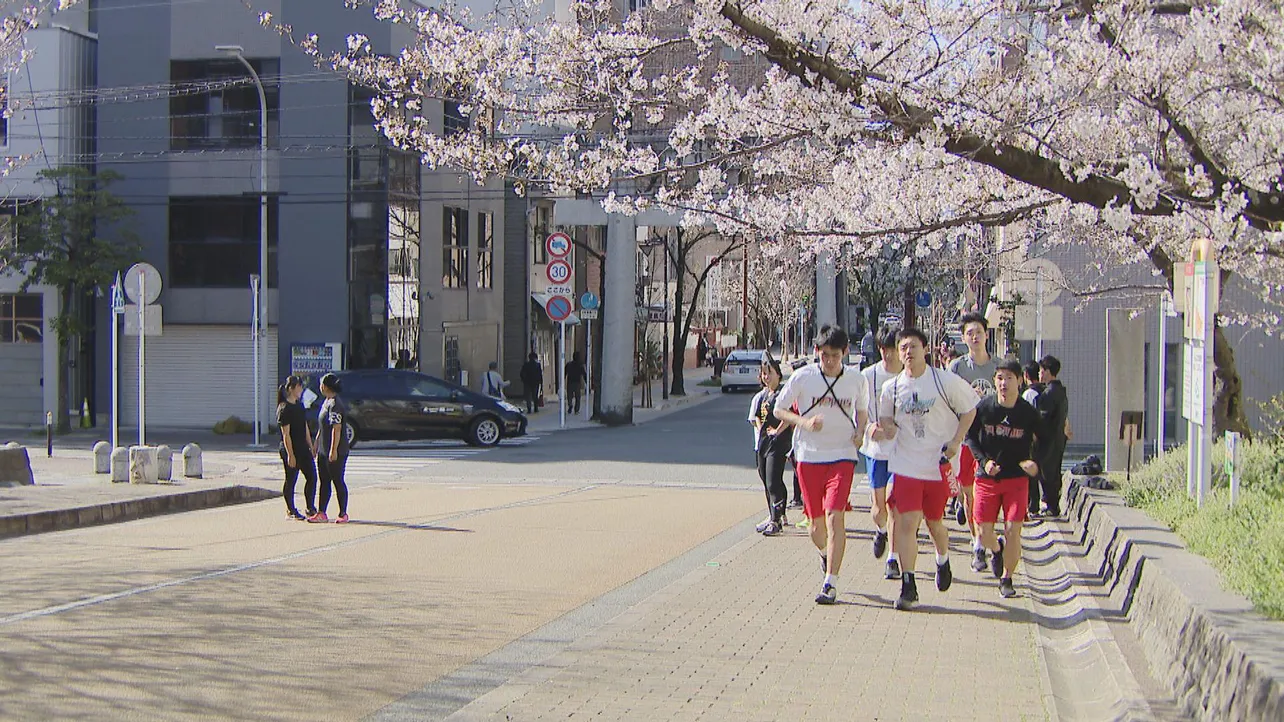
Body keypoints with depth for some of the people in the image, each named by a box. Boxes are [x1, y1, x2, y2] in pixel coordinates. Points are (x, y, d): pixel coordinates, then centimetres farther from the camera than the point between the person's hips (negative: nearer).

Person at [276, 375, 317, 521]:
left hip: (303, 449, 8)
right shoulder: (284, 409, -14)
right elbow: (286, 434, -17)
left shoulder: (299, 405, 12)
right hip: (290, 449, -8)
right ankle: (291, 510, 14)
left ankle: (310, 508, 14)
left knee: (312, 477, 5)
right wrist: (290, 454, -19)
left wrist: (311, 446, 16)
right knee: (291, 481, 3)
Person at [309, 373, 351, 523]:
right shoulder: (326, 402, 14)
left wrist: (334, 450, -24)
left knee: (338, 482, -2)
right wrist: (316, 444, 25)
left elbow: (336, 429, -22)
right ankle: (321, 513, 15)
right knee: (324, 481, 11)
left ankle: (343, 514, 5)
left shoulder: (335, 405, -18)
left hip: (336, 451, -10)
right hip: (324, 450, 10)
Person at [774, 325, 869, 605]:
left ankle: (830, 584, -13)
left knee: (834, 516, -16)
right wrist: (804, 422, -14)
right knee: (816, 522, 7)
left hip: (842, 456, -1)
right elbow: (779, 409, 4)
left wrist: (860, 431, -1)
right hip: (808, 456, 1)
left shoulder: (856, 381, 2)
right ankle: (825, 553, 44)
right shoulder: (802, 377, -4)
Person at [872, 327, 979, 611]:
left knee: (934, 521, 10)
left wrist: (955, 442, -7)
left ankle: (943, 561, 43)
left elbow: (969, 409, 4)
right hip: (905, 465, 1)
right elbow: (887, 421, 15)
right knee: (907, 521, -9)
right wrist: (884, 430, -10)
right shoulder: (891, 388, 3)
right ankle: (908, 585, -3)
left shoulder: (946, 381, -5)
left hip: (940, 464, -1)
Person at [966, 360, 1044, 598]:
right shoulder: (984, 407, -7)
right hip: (987, 477, 1)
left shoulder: (1028, 412, -8)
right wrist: (984, 461, -10)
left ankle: (1006, 579, 10)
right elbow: (970, 436, 4)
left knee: (1013, 531, -9)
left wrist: (1034, 463, -11)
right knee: (985, 534, 2)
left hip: (1017, 478, -1)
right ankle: (996, 549, 39)